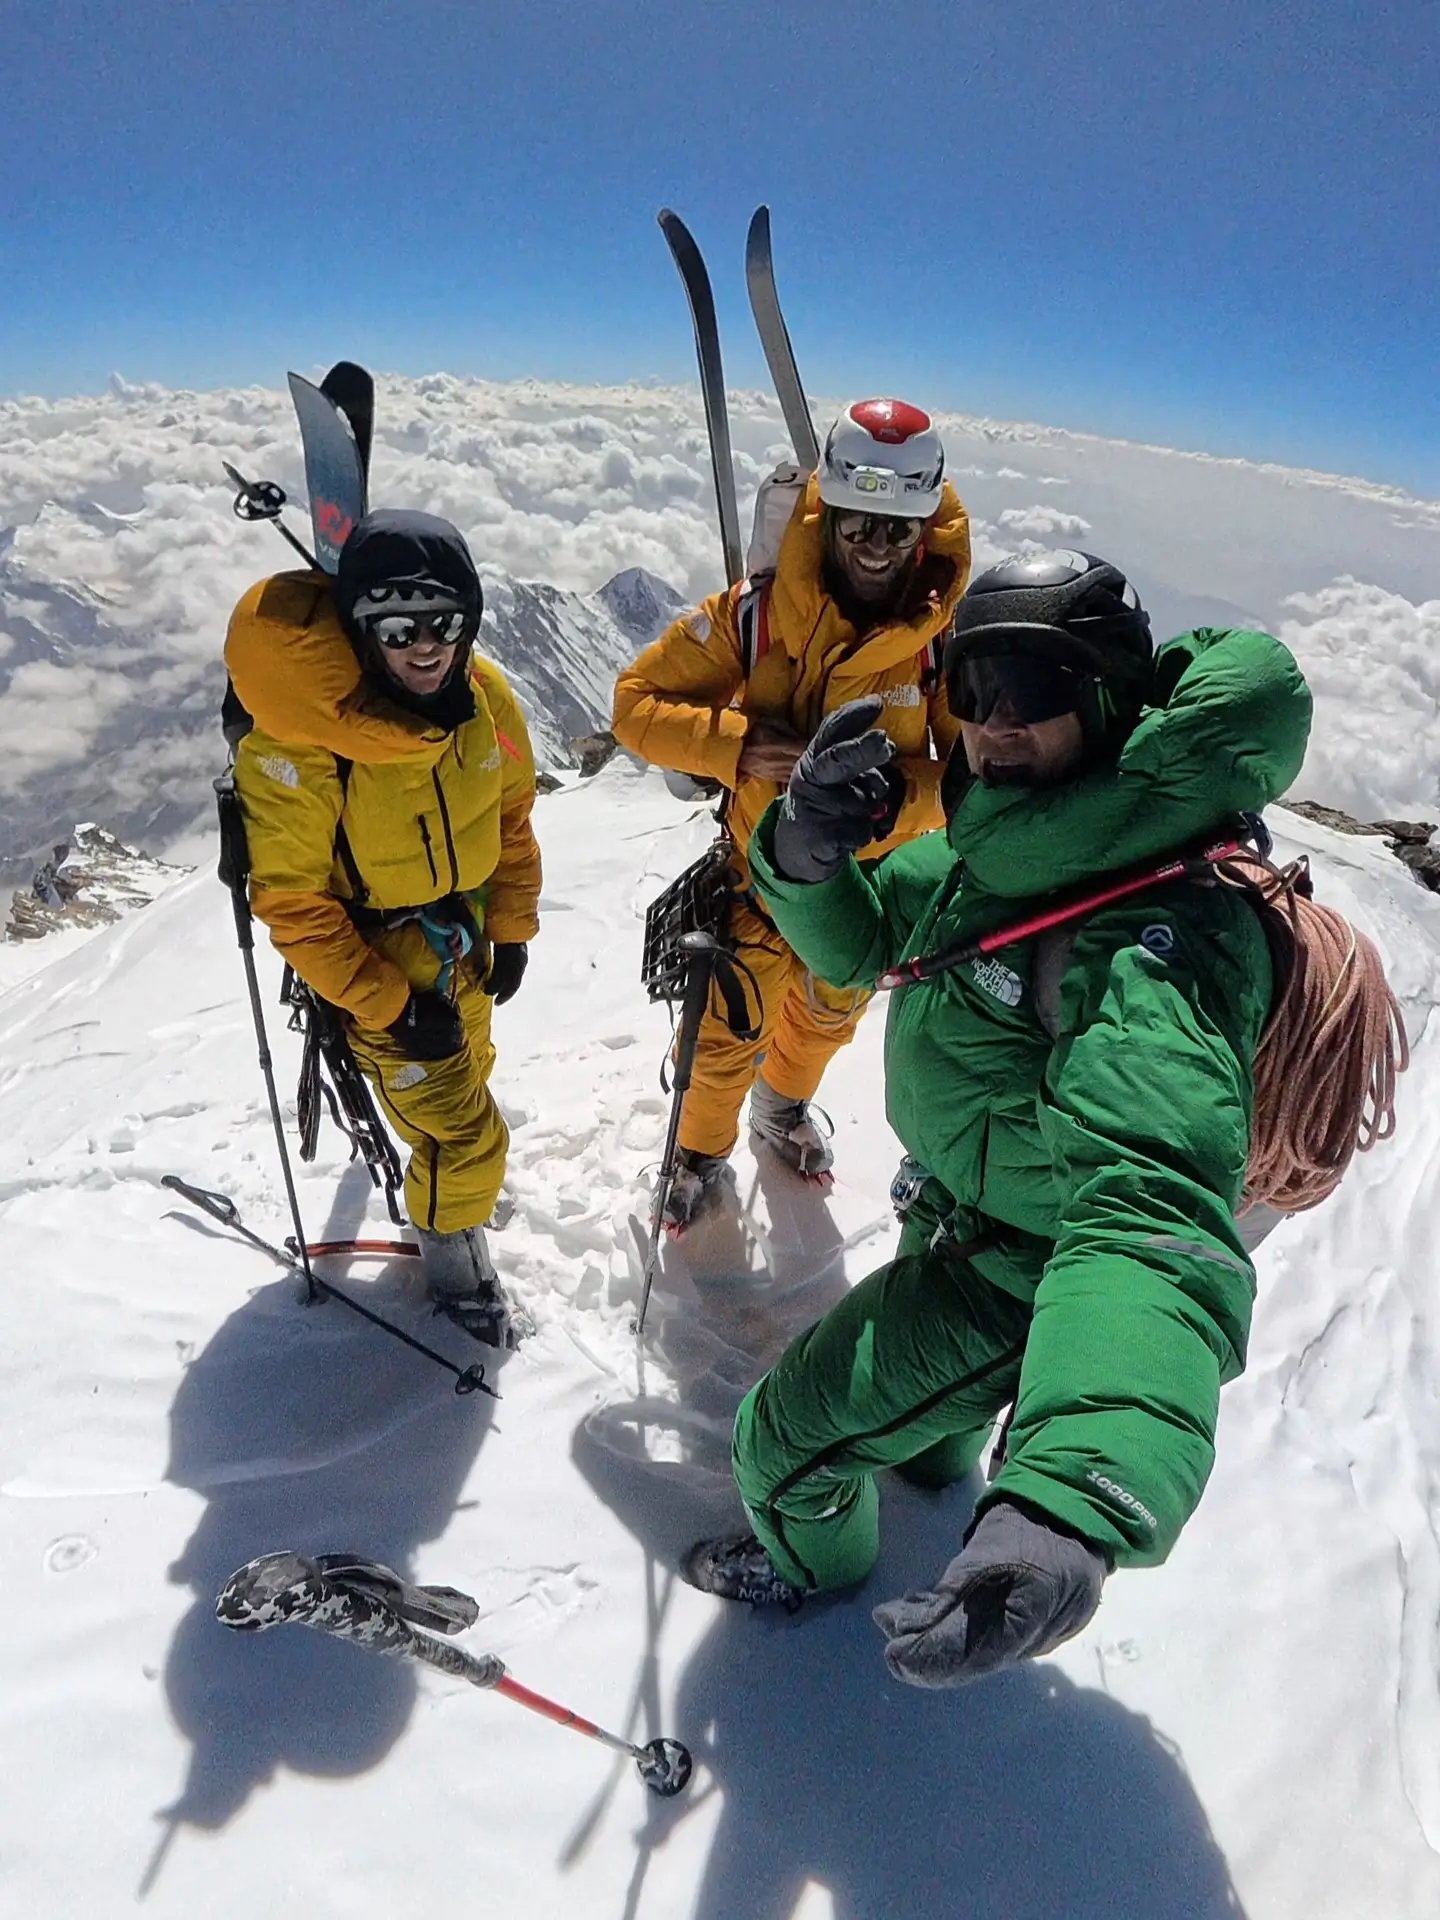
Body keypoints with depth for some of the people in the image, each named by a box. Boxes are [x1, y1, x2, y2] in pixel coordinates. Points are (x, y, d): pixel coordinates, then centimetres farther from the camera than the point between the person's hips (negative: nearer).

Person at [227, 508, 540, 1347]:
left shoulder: (485, 695, -16)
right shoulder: (296, 741, -30)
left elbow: (513, 812, 1)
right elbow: (292, 903, -22)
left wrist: (512, 932, 2)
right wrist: (390, 1007, -20)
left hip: (467, 942, 6)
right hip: (374, 964, -5)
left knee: (467, 1071, 29)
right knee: (465, 1136, -1)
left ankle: (449, 1176, 61)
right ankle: (452, 1245, 32)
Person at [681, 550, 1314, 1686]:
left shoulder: (1161, 930, -38)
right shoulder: (981, 855, -11)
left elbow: (1149, 1222, -53)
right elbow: (853, 945, 2)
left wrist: (1063, 1513, -70)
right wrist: (807, 852, -23)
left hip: (1023, 1278, -8)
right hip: (955, 1219, 8)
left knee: (786, 1436, 7)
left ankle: (813, 1558, 45)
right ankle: (936, 1448, 75)